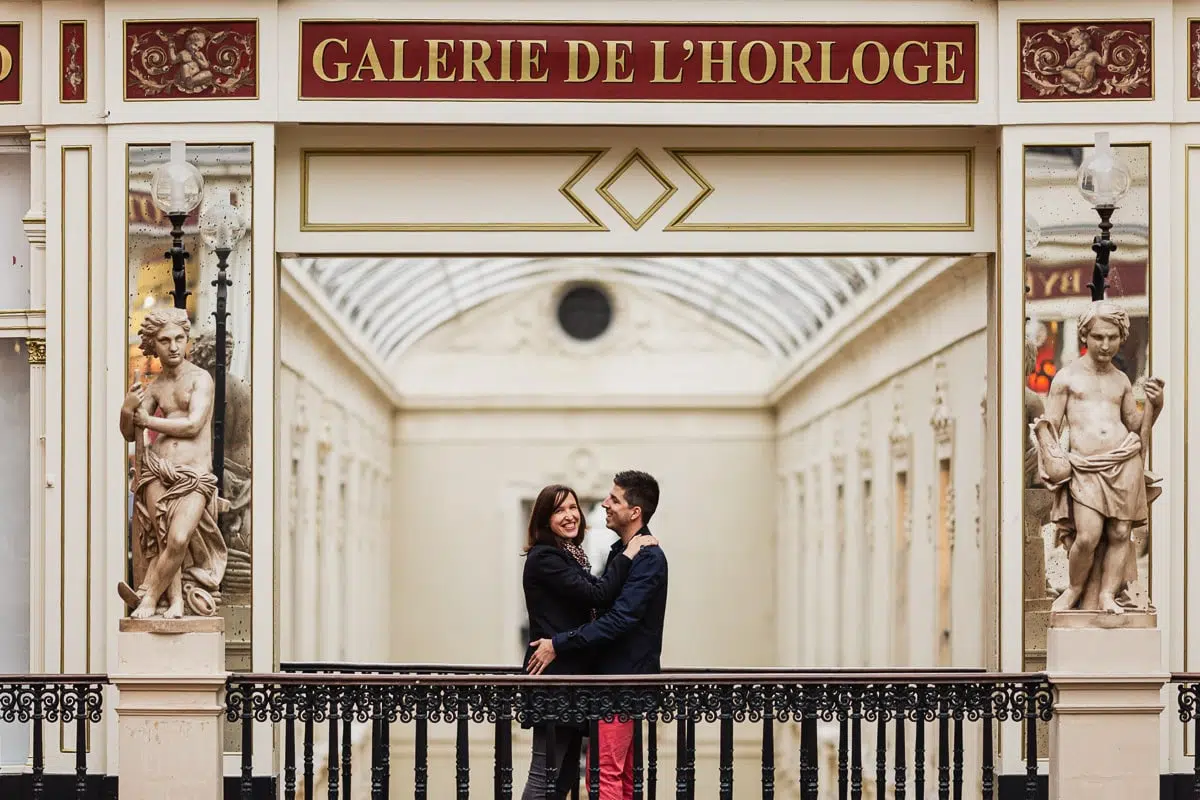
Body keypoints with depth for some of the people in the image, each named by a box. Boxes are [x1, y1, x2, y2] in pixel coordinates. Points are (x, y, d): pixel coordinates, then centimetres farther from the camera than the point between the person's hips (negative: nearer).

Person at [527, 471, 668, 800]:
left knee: (604, 772, -12)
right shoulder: (619, 551, 16)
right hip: (617, 673, 10)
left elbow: (619, 619, -22)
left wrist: (559, 645, -20)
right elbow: (598, 600, 21)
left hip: (624, 676, -10)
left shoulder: (648, 558, -15)